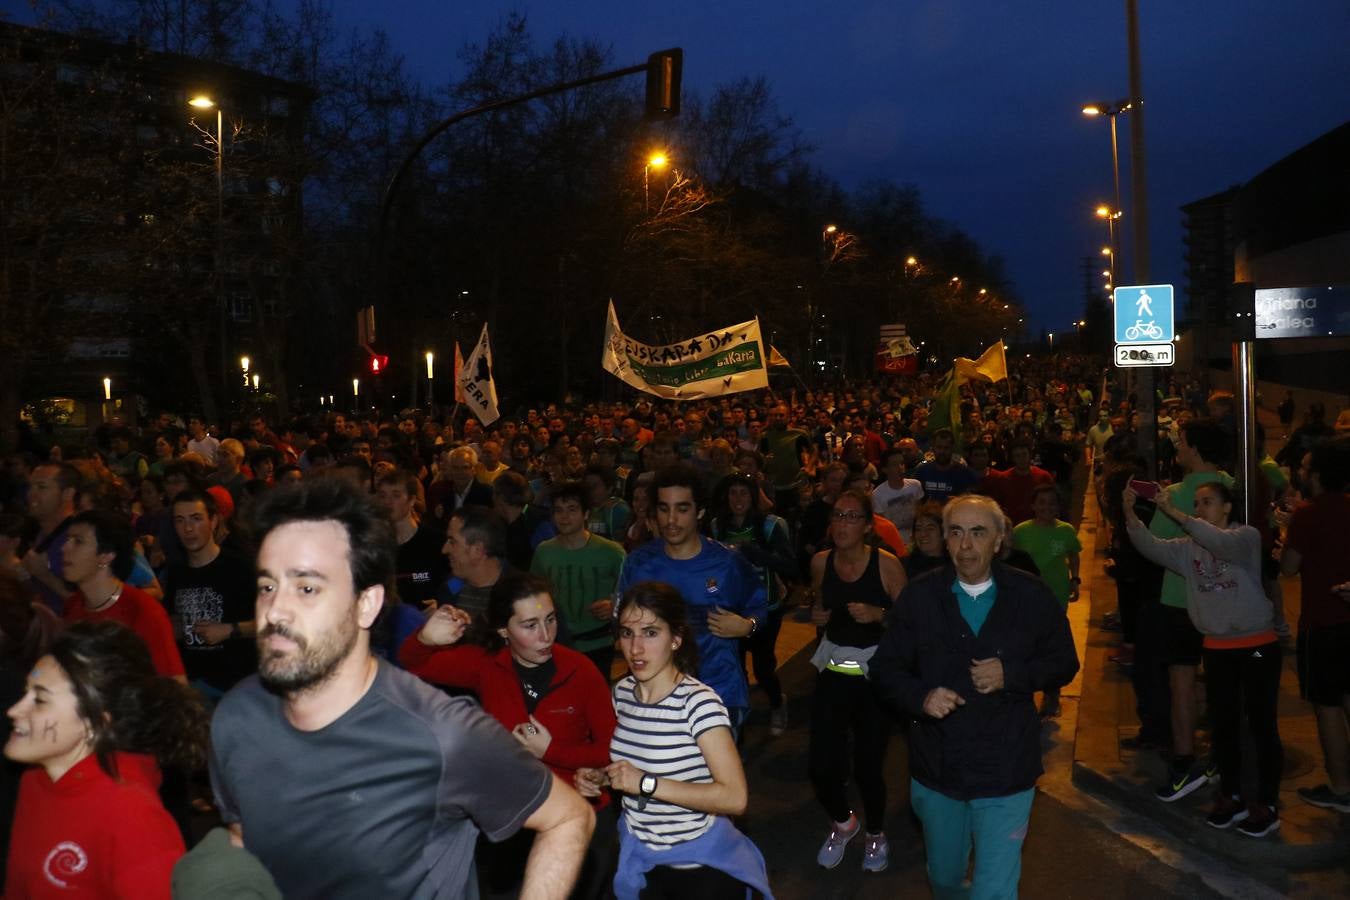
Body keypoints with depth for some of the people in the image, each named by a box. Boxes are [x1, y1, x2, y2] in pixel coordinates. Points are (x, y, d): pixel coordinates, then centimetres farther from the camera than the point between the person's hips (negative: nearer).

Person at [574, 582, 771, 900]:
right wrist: (601, 777, -7)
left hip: (700, 866, -6)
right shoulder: (623, 692, -3)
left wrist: (647, 784, -29)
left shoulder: (698, 701, -24)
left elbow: (735, 798, -28)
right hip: (639, 860, 6)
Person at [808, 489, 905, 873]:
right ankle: (842, 821, 32)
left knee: (867, 764, 0)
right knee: (822, 763, -1)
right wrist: (818, 615, -1)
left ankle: (876, 834, 32)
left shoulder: (886, 564, -12)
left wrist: (878, 614, -23)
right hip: (832, 669, 3)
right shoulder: (821, 562, 1)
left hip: (874, 672, -3)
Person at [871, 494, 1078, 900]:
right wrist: (921, 697, -21)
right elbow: (885, 669, 0)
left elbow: (1064, 664, 3)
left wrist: (1012, 674, -16)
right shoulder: (918, 597, -6)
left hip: (1005, 772, -2)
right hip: (936, 770, 2)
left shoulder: (1032, 596, -6)